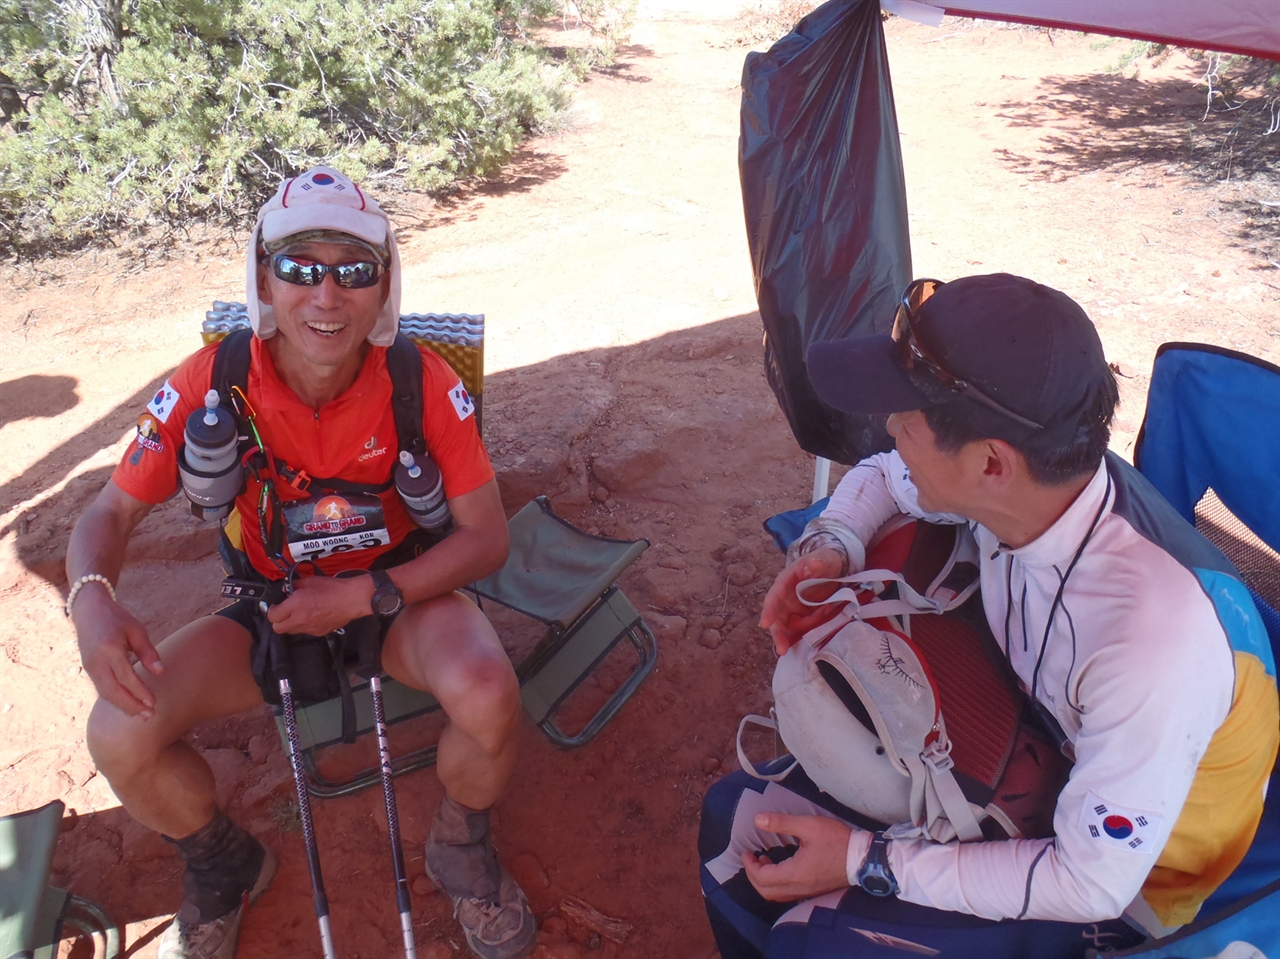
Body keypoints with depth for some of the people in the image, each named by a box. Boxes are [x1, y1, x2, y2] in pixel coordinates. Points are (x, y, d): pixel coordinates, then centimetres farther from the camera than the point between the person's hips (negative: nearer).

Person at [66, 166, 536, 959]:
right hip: (273, 604, 2)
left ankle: (462, 849, 4)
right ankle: (227, 869, 16)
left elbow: (488, 536, -16)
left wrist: (363, 596, -26)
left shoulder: (422, 383, -20)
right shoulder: (212, 383, -17)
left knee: (488, 693, -33)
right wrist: (92, 597, -31)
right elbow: (114, 511, -8)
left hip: (400, 590, -1)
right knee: (120, 735, -19)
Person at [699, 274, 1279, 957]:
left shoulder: (1156, 637, -38)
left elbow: (1093, 885, -26)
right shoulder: (1030, 475, -19)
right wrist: (829, 548, -17)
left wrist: (864, 862, -22)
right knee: (736, 815, 0)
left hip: (1124, 880, -6)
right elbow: (882, 475, 4)